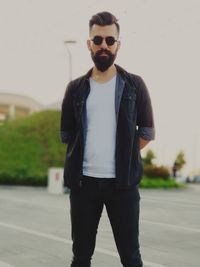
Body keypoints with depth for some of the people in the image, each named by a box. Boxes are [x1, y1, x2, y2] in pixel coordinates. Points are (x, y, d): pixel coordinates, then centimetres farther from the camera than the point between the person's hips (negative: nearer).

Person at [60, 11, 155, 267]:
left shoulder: (134, 85, 4)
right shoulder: (76, 88, 8)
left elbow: (147, 131, 5)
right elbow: (66, 134, 13)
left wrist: (123, 157, 0)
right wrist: (86, 156, 6)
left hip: (123, 182, -2)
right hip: (83, 181, 2)